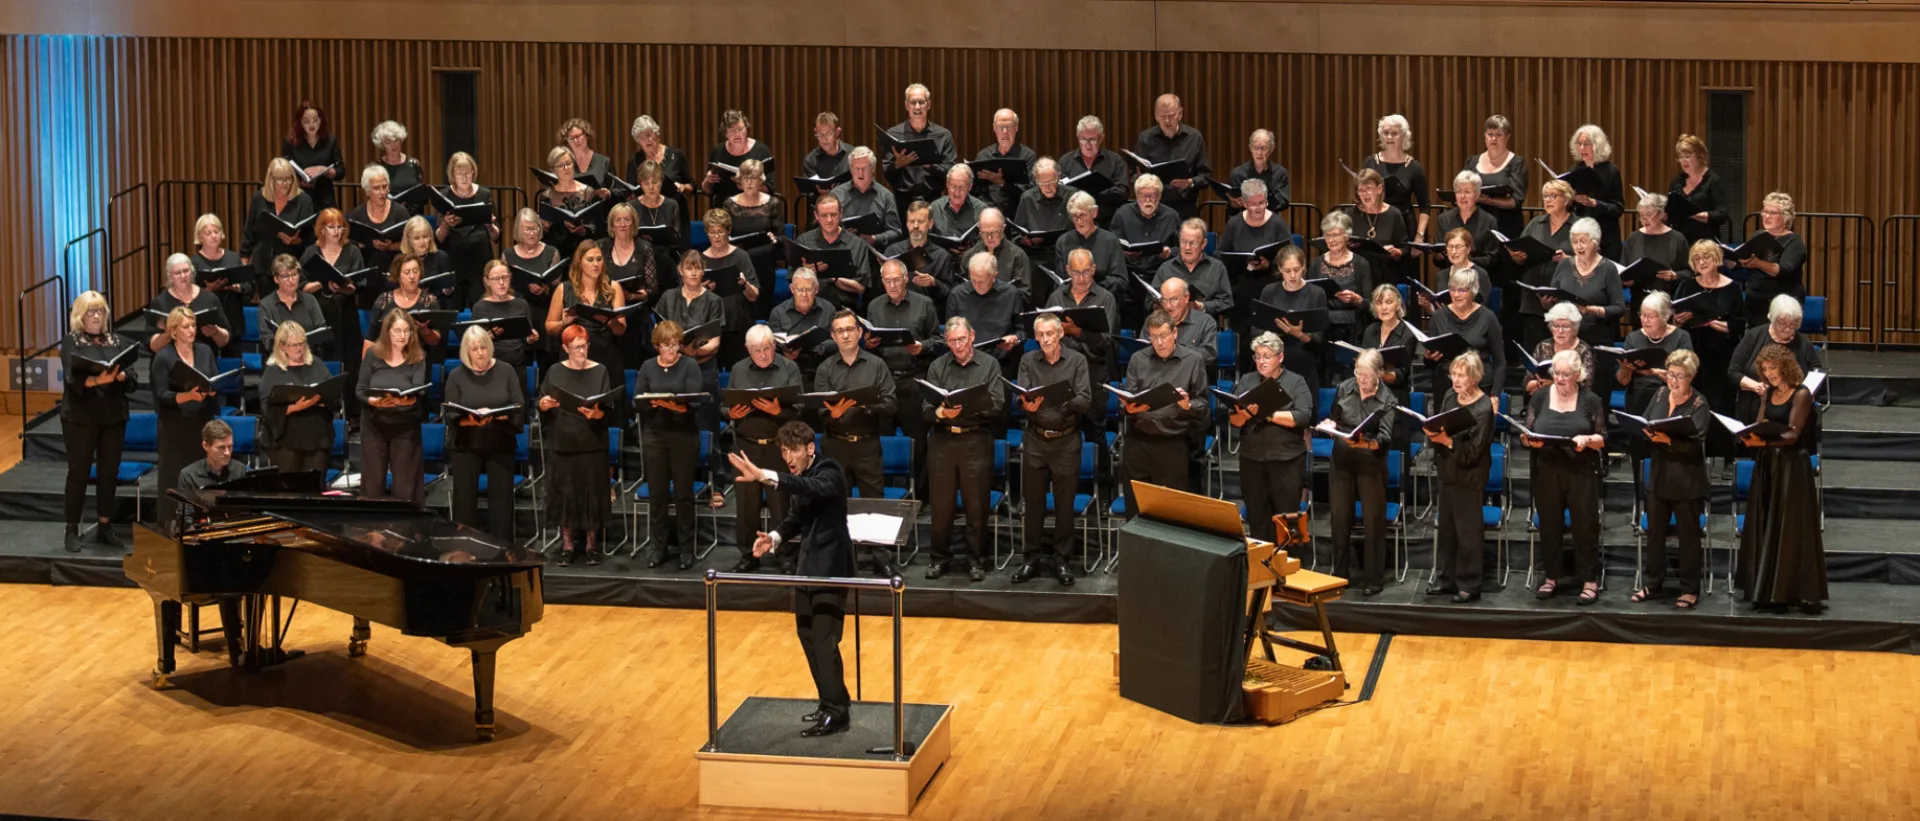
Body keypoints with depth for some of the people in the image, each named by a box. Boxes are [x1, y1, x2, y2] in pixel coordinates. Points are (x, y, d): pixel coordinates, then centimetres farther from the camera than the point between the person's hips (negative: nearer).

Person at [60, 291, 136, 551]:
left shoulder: (117, 342, 10)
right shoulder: (71, 342, -1)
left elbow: (133, 382, 2)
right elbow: (73, 380, -15)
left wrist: (120, 376, -20)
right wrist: (97, 379, -33)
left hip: (113, 416, 4)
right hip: (80, 417, -4)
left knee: (109, 472, 6)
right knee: (78, 472, -1)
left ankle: (105, 528, 14)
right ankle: (72, 530, 4)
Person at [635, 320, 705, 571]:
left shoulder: (689, 366, 0)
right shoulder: (648, 367, 9)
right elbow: (637, 400, 1)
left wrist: (676, 405, -29)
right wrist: (653, 402, -19)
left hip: (684, 435, -3)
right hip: (654, 435, 3)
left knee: (683, 492, 1)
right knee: (656, 493, 6)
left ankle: (686, 548, 7)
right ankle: (660, 547, 14)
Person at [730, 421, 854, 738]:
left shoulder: (829, 471, -16)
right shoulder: (800, 477, 9)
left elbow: (812, 489, -38)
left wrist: (764, 477, -48)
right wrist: (775, 537, -7)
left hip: (830, 564, -9)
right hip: (807, 563, 9)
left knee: (824, 640, -10)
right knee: (807, 634, 14)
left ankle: (837, 711, -3)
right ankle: (830, 703, 25)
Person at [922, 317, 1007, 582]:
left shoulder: (989, 366, 6)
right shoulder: (937, 367, 9)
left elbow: (997, 405, -5)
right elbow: (926, 407, 1)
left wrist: (967, 406, -20)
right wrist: (940, 412, -21)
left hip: (976, 441, -2)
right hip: (942, 440, 2)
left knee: (976, 504, 1)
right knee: (941, 503, 5)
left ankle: (976, 560, 10)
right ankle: (941, 558, 15)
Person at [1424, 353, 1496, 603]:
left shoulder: (1483, 408, -16)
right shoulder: (1450, 397, 5)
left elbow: (1473, 451, -18)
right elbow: (1439, 431, 10)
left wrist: (1447, 441, -26)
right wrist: (1433, 435, -12)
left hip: (1469, 477, -7)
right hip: (1447, 472, 7)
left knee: (1468, 532, 0)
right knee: (1446, 528, 14)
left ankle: (1469, 585, 8)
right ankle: (1446, 579, 24)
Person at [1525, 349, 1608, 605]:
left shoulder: (1591, 401, 1)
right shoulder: (1540, 398, 6)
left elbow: (1603, 439, -1)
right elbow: (1526, 435, 7)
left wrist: (1587, 439, -21)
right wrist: (1531, 441, -15)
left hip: (1582, 473, -2)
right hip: (1547, 472, 2)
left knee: (1585, 526, 0)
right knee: (1549, 526, 8)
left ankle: (1590, 581, 6)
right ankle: (1552, 577, 20)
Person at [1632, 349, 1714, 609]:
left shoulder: (1699, 404, -11)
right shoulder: (1660, 394, 5)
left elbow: (1696, 443, -20)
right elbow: (1643, 422, 7)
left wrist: (1668, 440, -33)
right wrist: (1648, 433, -15)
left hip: (1687, 481, -5)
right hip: (1659, 475, 5)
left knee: (1689, 534, 5)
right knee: (1654, 531, 12)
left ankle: (1690, 589, 14)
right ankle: (1651, 584, 23)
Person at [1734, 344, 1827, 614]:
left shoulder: (1801, 394, -8)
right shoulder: (1767, 394, 11)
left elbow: (1793, 435, -17)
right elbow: (1758, 427, 9)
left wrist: (1764, 442, -32)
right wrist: (1749, 437, -14)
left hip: (1792, 466, -6)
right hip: (1767, 465, 6)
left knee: (1792, 529, -6)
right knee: (1765, 528, 4)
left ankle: (1802, 593, -3)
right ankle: (1769, 591, 7)